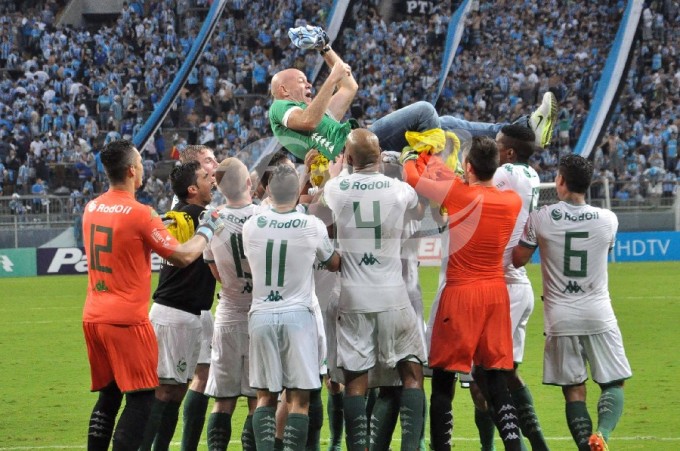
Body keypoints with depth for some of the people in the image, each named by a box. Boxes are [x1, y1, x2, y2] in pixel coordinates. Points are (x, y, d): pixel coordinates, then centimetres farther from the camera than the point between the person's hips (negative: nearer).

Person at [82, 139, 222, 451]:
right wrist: (207, 229, 7)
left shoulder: (91, 209, 7)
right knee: (142, 399, -3)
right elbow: (183, 256, -9)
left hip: (93, 318, 7)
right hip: (127, 320, -7)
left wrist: (156, 225, 28)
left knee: (108, 396, 14)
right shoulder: (140, 214, -14)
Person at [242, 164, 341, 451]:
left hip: (261, 316, 2)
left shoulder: (251, 226, -2)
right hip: (297, 315, -2)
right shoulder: (313, 226, -7)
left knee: (265, 396, 9)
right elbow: (334, 265, 11)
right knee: (299, 398, 1)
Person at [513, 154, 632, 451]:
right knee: (613, 383, 6)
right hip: (599, 314, 0)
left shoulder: (540, 219, -7)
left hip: (561, 317, 0)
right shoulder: (608, 220, -2)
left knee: (574, 390, 6)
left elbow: (517, 260, 5)